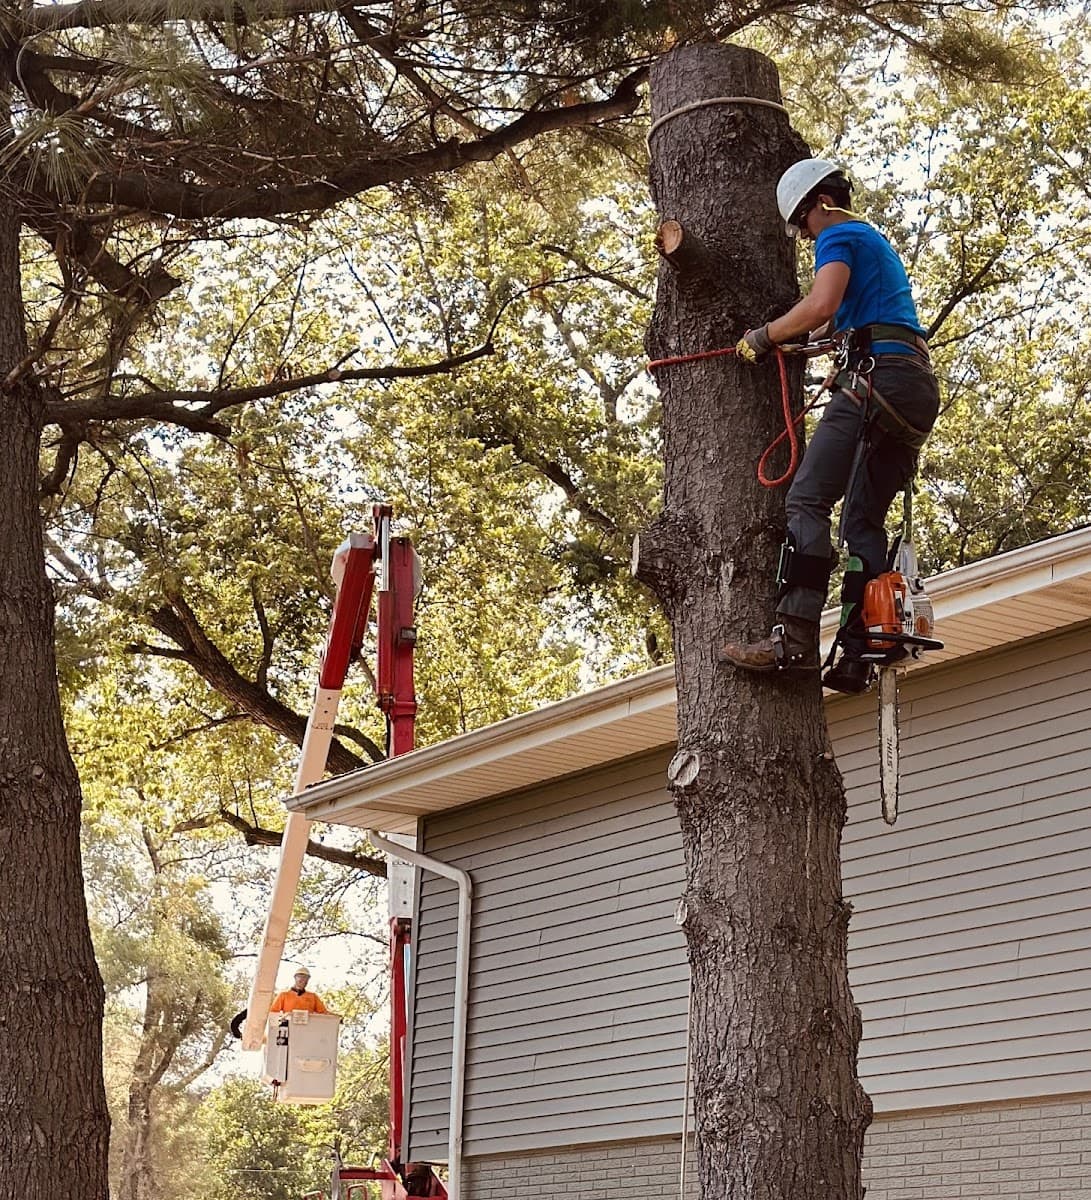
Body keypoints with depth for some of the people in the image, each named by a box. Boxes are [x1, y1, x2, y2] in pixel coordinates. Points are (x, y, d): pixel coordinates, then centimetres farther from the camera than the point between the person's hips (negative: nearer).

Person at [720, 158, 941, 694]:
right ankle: (856, 656, -4)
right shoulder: (878, 244, 32)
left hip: (879, 377, -10)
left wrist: (761, 338, -4)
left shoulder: (839, 236, 2)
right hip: (920, 388, 10)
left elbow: (821, 306, -16)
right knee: (864, 520, 7)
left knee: (808, 500, -17)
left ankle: (795, 637, -30)